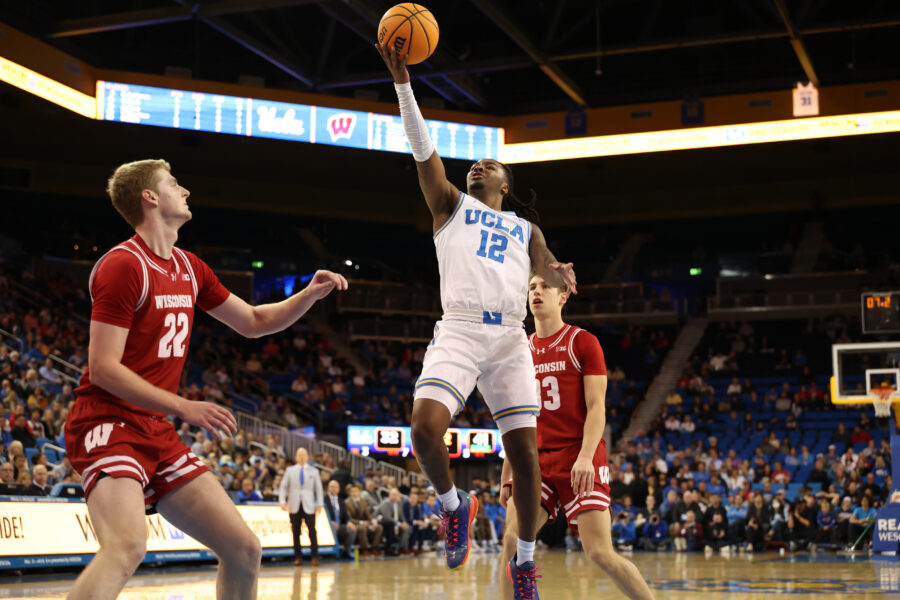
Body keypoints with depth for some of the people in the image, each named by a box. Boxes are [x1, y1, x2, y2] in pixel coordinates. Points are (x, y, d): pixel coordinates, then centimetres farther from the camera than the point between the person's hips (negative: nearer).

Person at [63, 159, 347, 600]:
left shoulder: (189, 268, 15)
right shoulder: (124, 265, -11)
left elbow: (253, 322, 26)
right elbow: (103, 368, -17)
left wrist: (311, 294, 10)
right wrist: (183, 407, -23)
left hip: (156, 431, 9)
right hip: (108, 423, -9)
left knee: (244, 550, 4)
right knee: (128, 544, -34)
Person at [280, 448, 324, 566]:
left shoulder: (314, 471, 12)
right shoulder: (290, 470, 11)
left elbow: (318, 488, 10)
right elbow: (283, 486, 7)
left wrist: (319, 504, 1)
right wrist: (282, 501, -7)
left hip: (309, 506, -1)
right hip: (294, 506, 1)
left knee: (312, 531, -10)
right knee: (296, 532, 1)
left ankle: (314, 557, -6)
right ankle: (298, 557, 9)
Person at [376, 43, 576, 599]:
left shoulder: (525, 227, 24)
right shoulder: (451, 204, 18)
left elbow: (548, 267, 9)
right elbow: (422, 147, 7)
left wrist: (560, 273, -17)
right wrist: (403, 81, -2)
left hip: (509, 339, 2)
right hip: (458, 331, -2)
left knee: (525, 452, -4)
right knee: (425, 426, -25)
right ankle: (454, 504, 4)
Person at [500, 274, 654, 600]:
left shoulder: (583, 342, 0)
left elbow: (596, 407, -7)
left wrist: (585, 457, -22)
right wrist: (506, 477, 13)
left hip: (579, 462, -5)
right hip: (535, 461, 5)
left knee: (600, 553, -11)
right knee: (512, 542, -12)